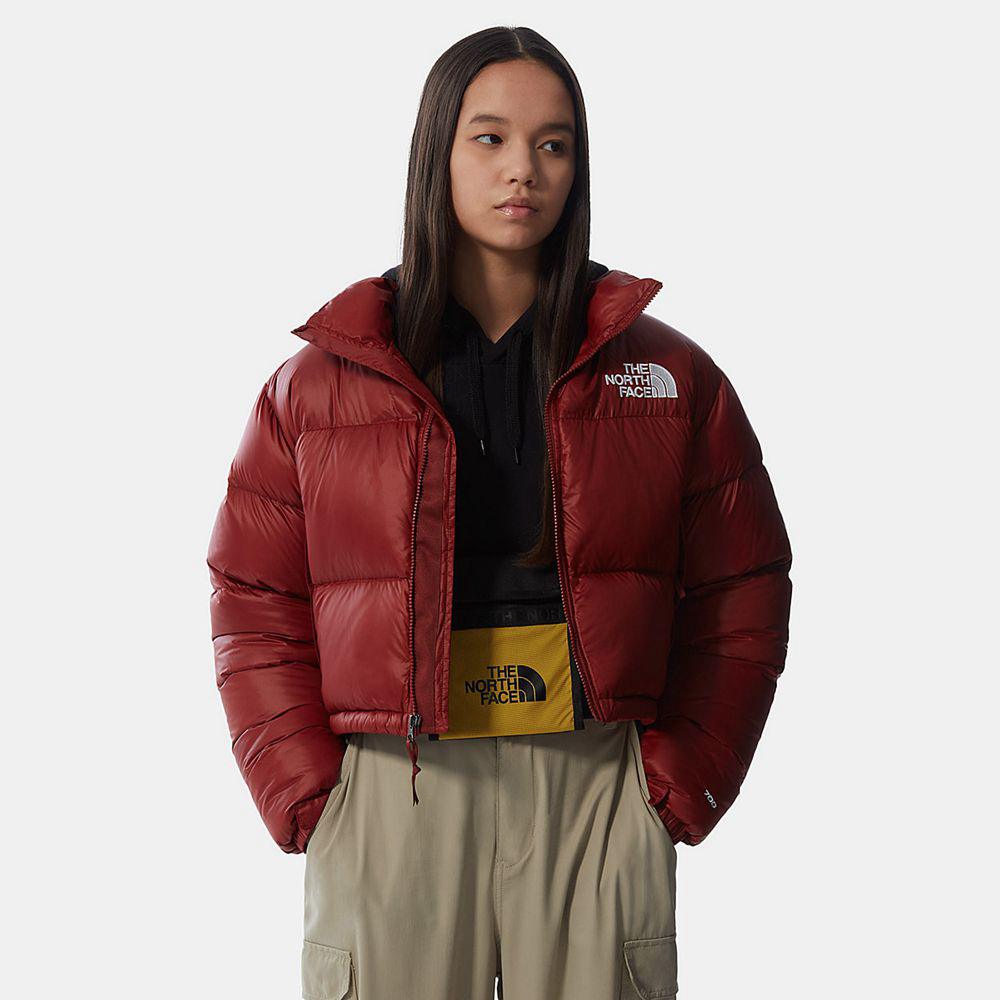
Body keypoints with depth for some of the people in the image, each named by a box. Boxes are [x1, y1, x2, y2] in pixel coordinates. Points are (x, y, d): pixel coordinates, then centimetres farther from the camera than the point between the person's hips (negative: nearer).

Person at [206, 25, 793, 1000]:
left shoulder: (672, 377, 7)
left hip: (598, 800, 1)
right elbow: (255, 608, 6)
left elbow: (740, 598, 7)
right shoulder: (320, 380, 5)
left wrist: (680, 783, -2)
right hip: (389, 801, 0)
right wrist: (308, 795, -4)